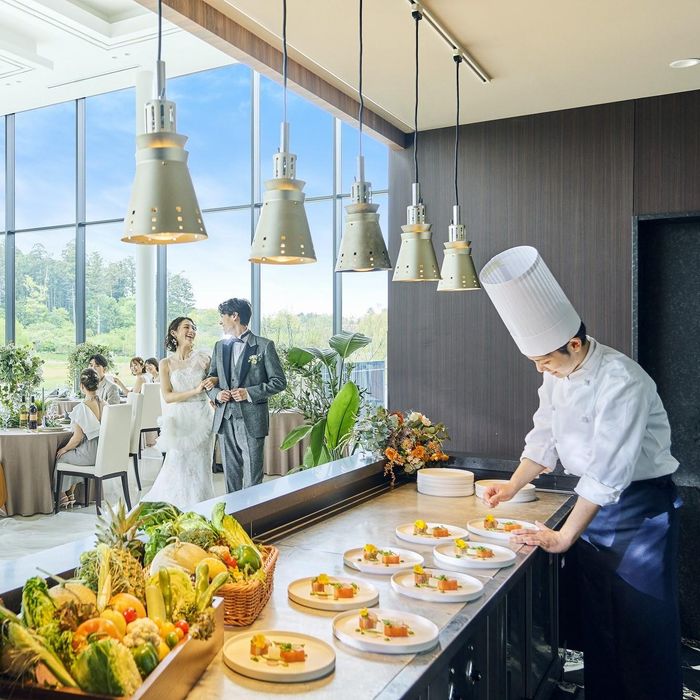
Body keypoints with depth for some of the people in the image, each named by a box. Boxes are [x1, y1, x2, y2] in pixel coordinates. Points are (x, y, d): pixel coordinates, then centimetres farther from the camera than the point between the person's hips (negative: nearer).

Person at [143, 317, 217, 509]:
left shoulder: (203, 358, 5)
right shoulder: (166, 363, 3)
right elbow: (167, 396, -5)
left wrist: (213, 381, -10)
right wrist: (195, 390, -17)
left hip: (201, 419, 1)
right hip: (179, 420, -1)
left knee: (200, 468, 4)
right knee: (178, 468, -3)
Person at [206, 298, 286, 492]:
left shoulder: (264, 345, -2)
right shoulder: (220, 346, 14)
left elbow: (279, 381, -3)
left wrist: (250, 393, -14)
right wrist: (216, 394, -4)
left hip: (251, 421, -5)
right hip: (225, 420, 5)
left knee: (252, 479, -2)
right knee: (230, 475, 10)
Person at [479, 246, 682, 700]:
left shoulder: (621, 381, -26)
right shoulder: (557, 374, -1)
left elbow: (608, 470, -28)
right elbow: (545, 438, 11)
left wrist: (565, 536, -25)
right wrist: (513, 487, 5)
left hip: (641, 506, -7)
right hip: (595, 501, 7)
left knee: (644, 625, 2)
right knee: (597, 616, 16)